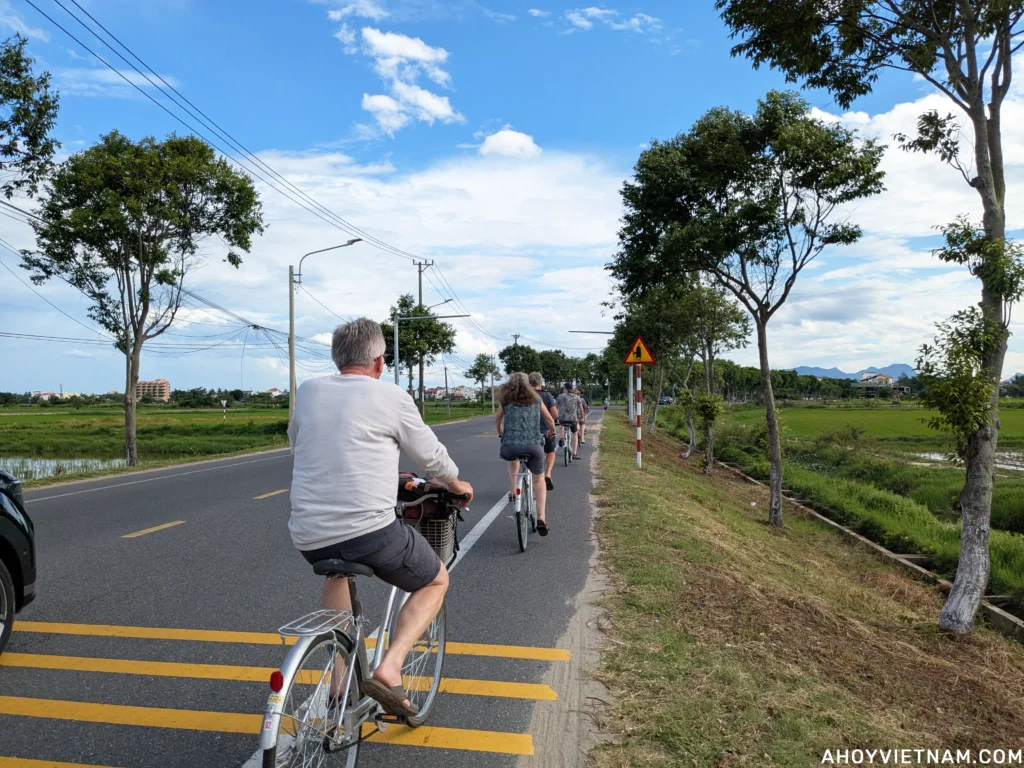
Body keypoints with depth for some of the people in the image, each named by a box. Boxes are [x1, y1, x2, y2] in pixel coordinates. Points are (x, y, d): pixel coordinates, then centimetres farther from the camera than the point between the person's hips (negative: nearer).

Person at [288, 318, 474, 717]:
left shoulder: (308, 391, 10)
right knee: (436, 581, 20)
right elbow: (430, 454, 8)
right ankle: (389, 670, 2)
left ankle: (341, 675, 31)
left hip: (308, 536, 5)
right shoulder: (392, 396, -2)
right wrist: (456, 483, 28)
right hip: (370, 531, -5)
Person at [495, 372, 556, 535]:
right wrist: (551, 433, 42)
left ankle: (513, 492, 35)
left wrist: (501, 434, 45)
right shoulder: (536, 399, 15)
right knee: (539, 479, 17)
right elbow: (551, 421, 22)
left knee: (513, 456, 37)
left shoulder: (505, 400, 13)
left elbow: (497, 421, 26)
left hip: (510, 446, 0)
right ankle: (541, 517, -1)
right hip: (533, 445, 0)